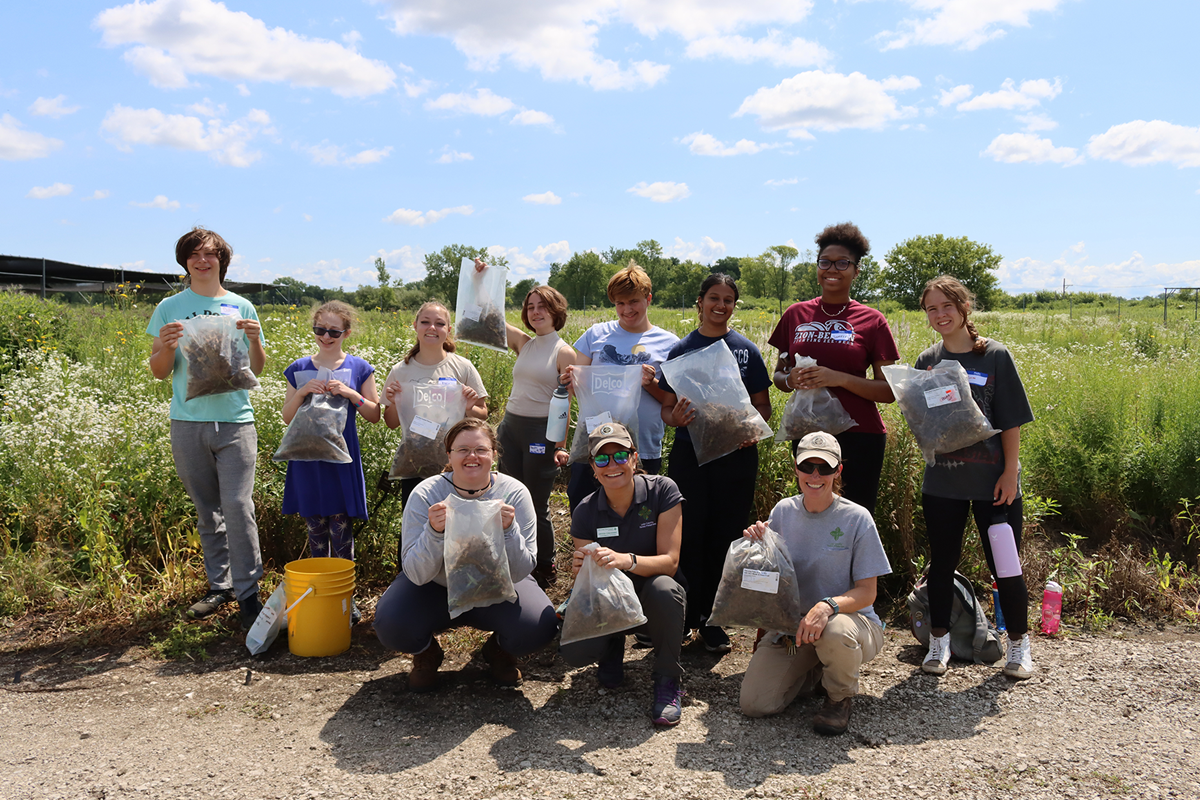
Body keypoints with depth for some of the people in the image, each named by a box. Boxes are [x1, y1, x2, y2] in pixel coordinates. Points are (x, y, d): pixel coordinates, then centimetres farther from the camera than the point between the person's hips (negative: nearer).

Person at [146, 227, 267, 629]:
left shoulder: (240, 307, 9)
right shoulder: (169, 309, 9)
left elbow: (257, 369, 11)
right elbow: (159, 372, 7)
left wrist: (255, 341, -9)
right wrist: (166, 346, -13)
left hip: (234, 419, -1)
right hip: (188, 422, 2)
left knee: (238, 507, -9)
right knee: (206, 510, 9)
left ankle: (248, 595, -2)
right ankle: (219, 585, 21)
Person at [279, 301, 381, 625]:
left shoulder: (359, 368, 2)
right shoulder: (298, 369, 7)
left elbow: (374, 415, 2)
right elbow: (287, 417, 6)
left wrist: (351, 394, -14)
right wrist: (302, 392, -11)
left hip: (341, 457, -2)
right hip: (308, 458, 2)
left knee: (341, 527, -2)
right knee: (315, 528, 10)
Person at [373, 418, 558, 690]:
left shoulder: (515, 493, -16)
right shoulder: (426, 494, -17)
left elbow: (519, 573, -17)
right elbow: (416, 575, -21)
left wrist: (508, 531, -35)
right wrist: (434, 532, -38)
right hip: (437, 588, 0)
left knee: (539, 626, -26)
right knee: (391, 625, -27)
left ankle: (499, 651, 12)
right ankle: (427, 653, 11)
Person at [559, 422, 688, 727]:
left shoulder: (662, 490, -15)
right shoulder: (586, 511, -9)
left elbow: (670, 562, -21)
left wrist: (626, 561, -41)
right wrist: (581, 570, -32)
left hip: (653, 601, -1)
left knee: (663, 588, -38)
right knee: (573, 651, -27)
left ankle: (668, 680, -11)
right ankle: (612, 649, 13)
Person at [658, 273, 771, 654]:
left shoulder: (746, 350, 6)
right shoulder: (681, 350, 5)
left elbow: (763, 405, 9)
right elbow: (667, 407, 6)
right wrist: (676, 417, -17)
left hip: (736, 454, 1)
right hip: (689, 453, 0)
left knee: (725, 535, 5)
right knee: (688, 533, 0)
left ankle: (713, 620, 18)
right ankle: (685, 617, 15)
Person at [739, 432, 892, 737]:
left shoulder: (856, 518, -10)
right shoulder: (783, 511, 1)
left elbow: (866, 593, -10)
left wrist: (828, 606, -30)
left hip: (852, 619, -3)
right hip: (791, 625, 3)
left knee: (835, 632, -41)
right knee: (754, 703, -13)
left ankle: (840, 697, -4)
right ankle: (813, 670, 18)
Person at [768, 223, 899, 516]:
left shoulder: (872, 321, 0)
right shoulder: (796, 315, 7)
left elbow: (889, 391, -3)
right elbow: (778, 374, 15)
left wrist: (839, 378, -16)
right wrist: (790, 380, -8)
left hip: (859, 437, -2)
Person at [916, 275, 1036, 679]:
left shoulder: (995, 356, -5)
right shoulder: (927, 362, 5)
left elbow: (1012, 420, -4)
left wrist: (1010, 472, -9)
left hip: (992, 481, -3)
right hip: (942, 481, 3)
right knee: (942, 562, 11)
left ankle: (1019, 644, 24)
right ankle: (939, 641, 25)